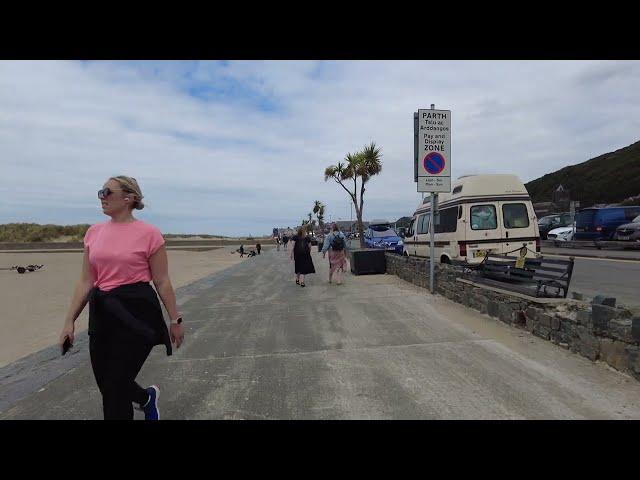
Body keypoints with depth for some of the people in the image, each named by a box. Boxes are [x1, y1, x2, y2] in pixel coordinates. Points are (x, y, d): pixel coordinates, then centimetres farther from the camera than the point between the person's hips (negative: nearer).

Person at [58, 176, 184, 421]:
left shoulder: (148, 233, -10)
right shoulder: (94, 232, 7)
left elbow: (162, 282, -6)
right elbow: (86, 281, 10)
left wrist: (175, 320, -2)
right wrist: (69, 320, 7)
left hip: (136, 312, -6)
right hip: (102, 313, 6)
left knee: (114, 389, 3)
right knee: (106, 383, 18)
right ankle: (147, 397, 49)